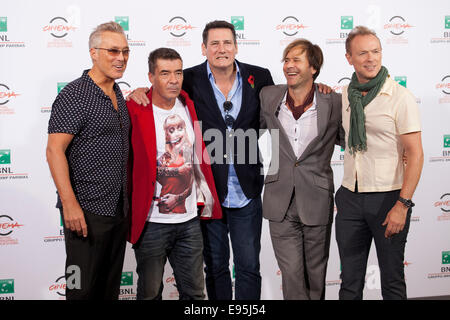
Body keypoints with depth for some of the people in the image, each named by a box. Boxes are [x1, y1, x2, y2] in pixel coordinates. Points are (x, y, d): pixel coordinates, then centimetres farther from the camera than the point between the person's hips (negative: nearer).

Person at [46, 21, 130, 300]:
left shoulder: (118, 94, 13)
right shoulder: (74, 95, -12)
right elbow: (55, 150, -17)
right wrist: (70, 203, -23)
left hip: (118, 209, 8)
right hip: (87, 211, -7)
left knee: (111, 287, 16)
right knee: (84, 288, 1)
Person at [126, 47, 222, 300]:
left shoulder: (188, 105, 3)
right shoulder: (135, 111, -14)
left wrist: (203, 195, 17)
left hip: (189, 220, 5)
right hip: (151, 223, -4)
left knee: (195, 291, 15)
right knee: (150, 292, 13)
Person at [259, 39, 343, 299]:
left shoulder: (333, 102, -7)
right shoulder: (268, 97, 1)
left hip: (317, 202, -1)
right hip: (281, 203, 1)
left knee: (316, 273, 14)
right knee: (291, 272, 2)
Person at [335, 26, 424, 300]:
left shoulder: (400, 97, -9)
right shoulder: (346, 94, 7)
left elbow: (415, 154, -12)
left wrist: (402, 205, -18)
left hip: (388, 196, -4)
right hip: (350, 197, 5)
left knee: (392, 280, 10)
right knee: (350, 279, 12)